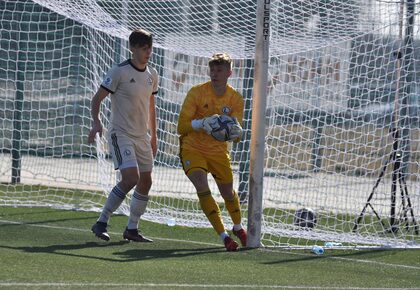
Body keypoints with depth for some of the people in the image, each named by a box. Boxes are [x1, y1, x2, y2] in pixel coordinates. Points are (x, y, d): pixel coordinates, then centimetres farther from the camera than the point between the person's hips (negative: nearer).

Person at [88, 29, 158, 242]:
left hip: (142, 136, 7)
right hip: (121, 134, -7)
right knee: (130, 178, -20)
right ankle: (101, 223, -9)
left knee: (145, 182, 5)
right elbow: (97, 98, -10)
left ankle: (132, 229, 16)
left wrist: (153, 136, 21)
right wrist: (96, 122, -26)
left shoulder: (152, 74, 9)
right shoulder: (120, 72, -12)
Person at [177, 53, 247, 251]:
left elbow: (237, 136, -7)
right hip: (192, 149, -3)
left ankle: (238, 227, 44)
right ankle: (223, 236, -18)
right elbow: (181, 127, -17)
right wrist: (201, 123, -36)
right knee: (202, 188, -23)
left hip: (218, 151, 3)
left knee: (228, 192, 13)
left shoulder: (235, 99, -5)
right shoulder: (197, 93, -14)